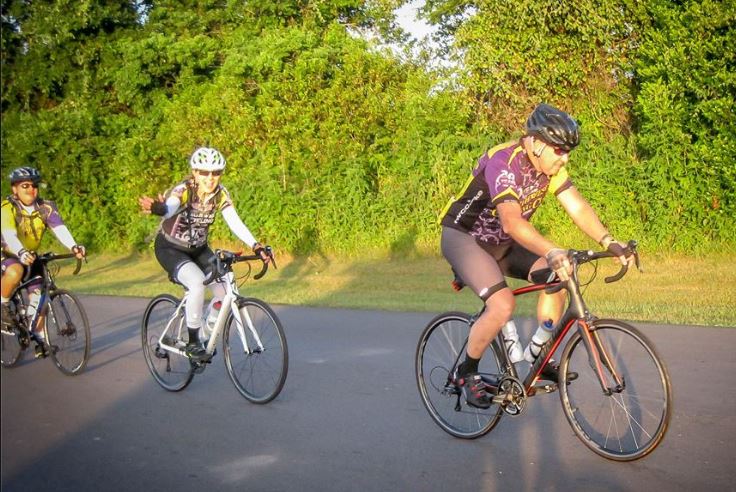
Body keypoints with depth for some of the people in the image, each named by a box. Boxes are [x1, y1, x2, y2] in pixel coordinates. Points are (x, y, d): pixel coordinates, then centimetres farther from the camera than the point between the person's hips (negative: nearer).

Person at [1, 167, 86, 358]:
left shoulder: (46, 207, -13)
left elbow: (60, 229, -28)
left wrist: (73, 246, -47)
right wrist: (21, 252, -59)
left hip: (30, 256, 4)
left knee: (38, 296, -6)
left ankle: (40, 338, 11)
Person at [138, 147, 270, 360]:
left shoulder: (220, 194, -13)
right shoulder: (183, 190, -28)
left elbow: (235, 222, -21)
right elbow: (170, 207, -49)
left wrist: (255, 246, -37)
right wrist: (159, 208, -74)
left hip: (198, 249, 5)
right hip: (170, 248, -5)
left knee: (224, 289, -11)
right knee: (197, 283, -30)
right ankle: (193, 341, -14)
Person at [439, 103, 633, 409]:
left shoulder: (551, 166, -6)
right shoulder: (503, 163, -30)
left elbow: (577, 207, -13)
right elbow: (512, 222, -43)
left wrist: (609, 243, -27)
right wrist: (552, 252, -57)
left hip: (500, 242, 8)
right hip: (463, 237, -8)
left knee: (558, 276, -10)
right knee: (503, 305, -26)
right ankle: (466, 372, -3)